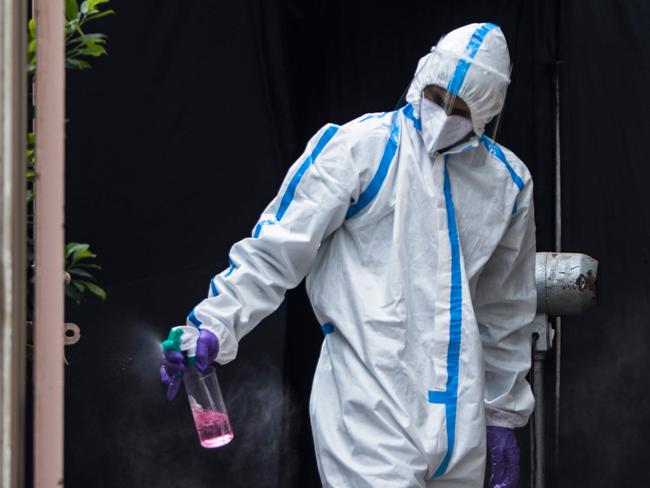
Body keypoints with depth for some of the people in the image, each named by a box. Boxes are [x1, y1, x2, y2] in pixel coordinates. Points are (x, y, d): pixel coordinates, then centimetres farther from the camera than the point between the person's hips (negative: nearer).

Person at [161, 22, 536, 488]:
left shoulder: (508, 182, 11)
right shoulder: (359, 147, -4)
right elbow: (277, 250, -5)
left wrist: (503, 414, 21)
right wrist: (215, 326, -16)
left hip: (460, 413, 5)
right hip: (370, 401, -5)